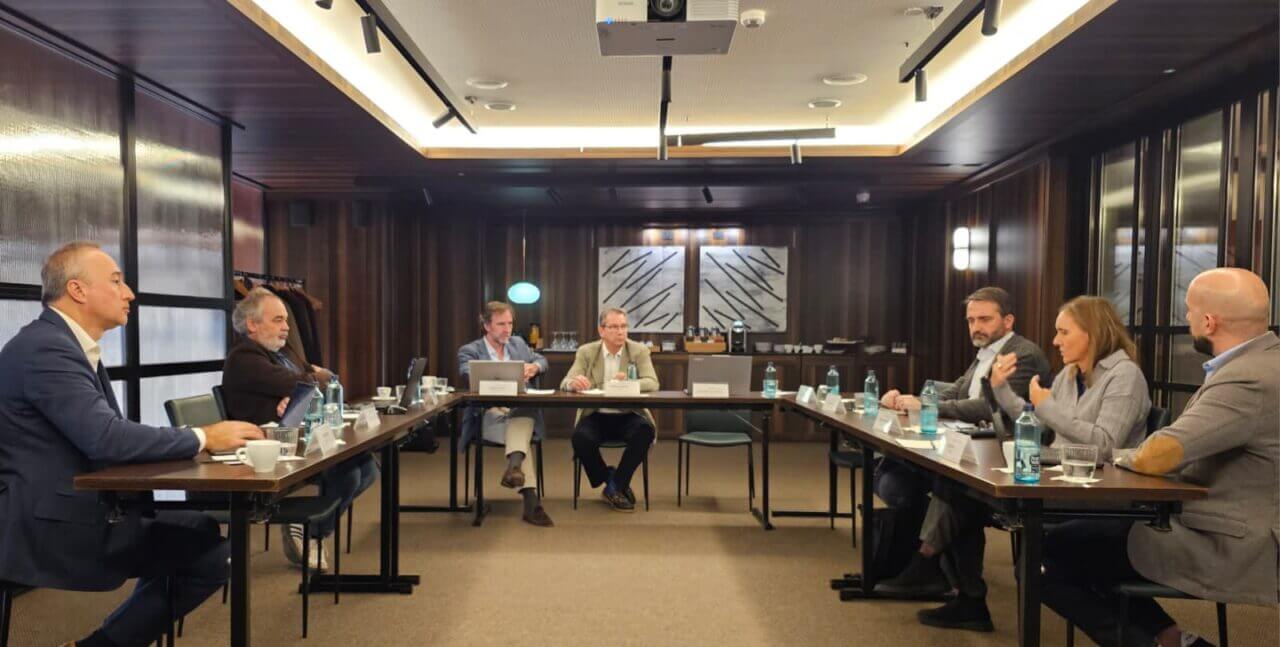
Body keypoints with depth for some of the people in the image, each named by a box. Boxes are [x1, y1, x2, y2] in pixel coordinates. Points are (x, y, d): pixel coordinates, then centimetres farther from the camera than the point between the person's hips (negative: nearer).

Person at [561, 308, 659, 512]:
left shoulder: (639, 351, 2)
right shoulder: (586, 352, 3)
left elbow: (653, 383, -11)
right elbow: (566, 383, -5)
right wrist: (574, 383, -31)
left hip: (628, 416, 0)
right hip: (596, 416, 0)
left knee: (646, 431, -31)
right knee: (581, 438, -31)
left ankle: (615, 485, -10)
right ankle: (615, 483, -3)